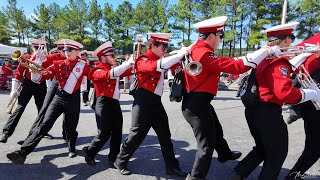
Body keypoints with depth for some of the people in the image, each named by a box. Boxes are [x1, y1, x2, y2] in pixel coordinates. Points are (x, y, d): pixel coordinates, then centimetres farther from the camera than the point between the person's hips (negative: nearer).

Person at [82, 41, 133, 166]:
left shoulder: (114, 68, 14)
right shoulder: (98, 71, -9)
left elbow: (128, 72, 12)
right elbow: (111, 74, -28)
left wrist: (134, 62, 0)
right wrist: (128, 63, -27)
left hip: (115, 103, 7)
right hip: (104, 104, -7)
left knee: (117, 133, 9)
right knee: (104, 134, -2)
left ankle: (113, 159, 22)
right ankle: (89, 153, 22)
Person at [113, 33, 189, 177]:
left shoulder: (159, 59, 14)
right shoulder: (143, 60, -12)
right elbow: (160, 66, -31)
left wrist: (184, 55, -1)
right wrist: (182, 52, -26)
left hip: (156, 102, 8)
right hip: (144, 101, -8)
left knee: (165, 135, 10)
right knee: (137, 134, 1)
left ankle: (172, 166, 22)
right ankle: (120, 162, 22)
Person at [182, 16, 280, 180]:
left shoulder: (195, 49, 5)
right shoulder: (205, 54, -25)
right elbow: (237, 66, -28)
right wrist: (265, 51, -19)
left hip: (196, 102, 10)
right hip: (197, 105, -10)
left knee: (216, 131, 31)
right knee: (206, 146, 2)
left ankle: (225, 154, 56)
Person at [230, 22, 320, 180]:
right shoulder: (279, 61, -17)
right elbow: (286, 93, -27)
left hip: (254, 110, 9)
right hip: (268, 113, -9)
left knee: (262, 149, 24)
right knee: (278, 154, 12)